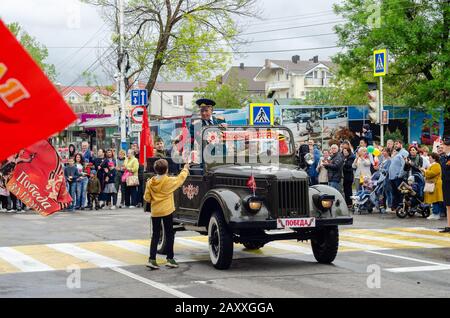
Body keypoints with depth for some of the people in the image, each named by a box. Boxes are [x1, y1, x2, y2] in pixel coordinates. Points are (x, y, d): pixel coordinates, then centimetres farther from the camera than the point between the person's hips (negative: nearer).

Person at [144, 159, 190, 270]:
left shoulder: (150, 183, -2)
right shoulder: (169, 181, -11)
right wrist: (185, 169, 22)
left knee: (155, 235, 8)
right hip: (166, 211, -3)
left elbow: (147, 198, 1)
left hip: (155, 211, 3)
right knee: (169, 235, 8)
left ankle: (152, 259, 0)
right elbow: (181, 178, 5)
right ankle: (170, 259, 10)